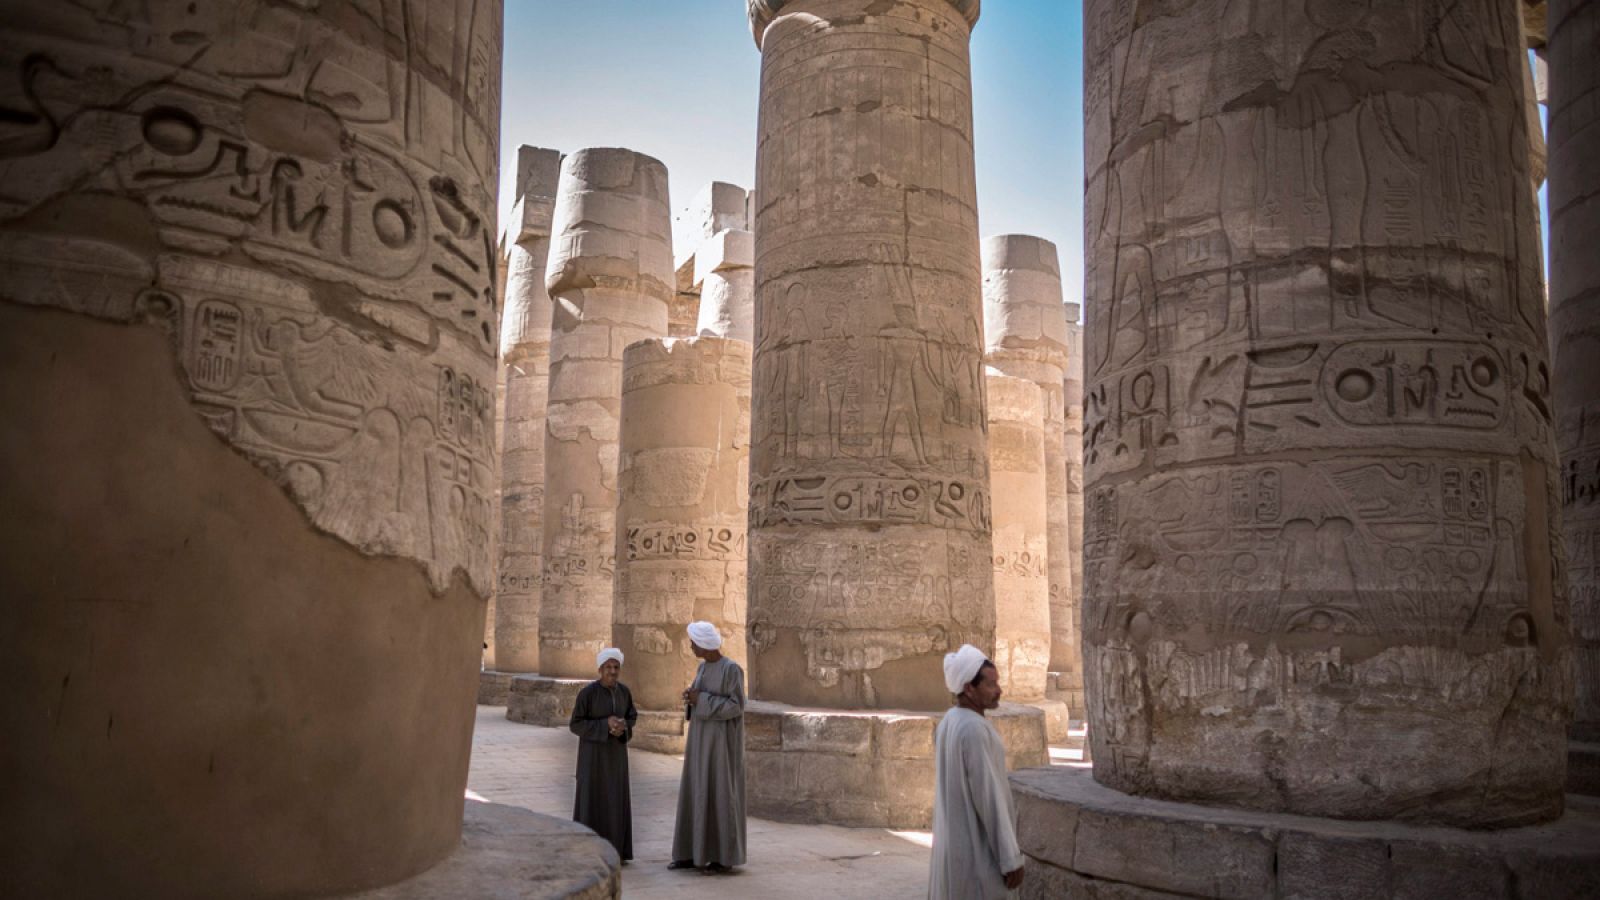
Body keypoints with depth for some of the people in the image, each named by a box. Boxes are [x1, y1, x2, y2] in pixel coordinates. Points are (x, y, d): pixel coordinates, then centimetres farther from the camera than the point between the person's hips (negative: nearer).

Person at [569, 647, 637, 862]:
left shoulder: (623, 690, 0)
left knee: (616, 799, 8)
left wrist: (622, 727, -14)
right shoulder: (587, 692, -16)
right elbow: (575, 725, -13)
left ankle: (614, 849, 19)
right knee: (592, 798, -2)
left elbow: (632, 716, 9)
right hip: (593, 751, -5)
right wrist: (605, 724, -23)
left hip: (616, 751, 5)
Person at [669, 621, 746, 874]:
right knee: (696, 794, 9)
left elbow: (737, 706, -18)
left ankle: (725, 856, 8)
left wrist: (701, 700, -18)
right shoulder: (703, 668, 10)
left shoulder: (732, 669, -15)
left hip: (722, 739, -8)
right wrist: (690, 697, -6)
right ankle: (696, 853, 18)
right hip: (702, 737, 8)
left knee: (720, 795, -3)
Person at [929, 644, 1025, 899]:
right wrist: (1011, 858, -16)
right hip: (977, 850, -9)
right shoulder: (975, 729, -22)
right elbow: (989, 798, -22)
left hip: (951, 844, 9)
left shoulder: (949, 722, 6)